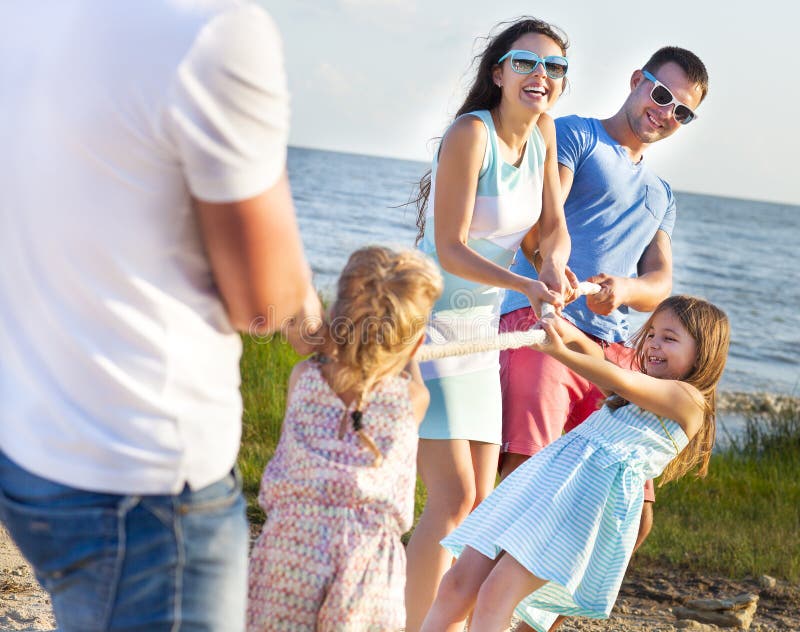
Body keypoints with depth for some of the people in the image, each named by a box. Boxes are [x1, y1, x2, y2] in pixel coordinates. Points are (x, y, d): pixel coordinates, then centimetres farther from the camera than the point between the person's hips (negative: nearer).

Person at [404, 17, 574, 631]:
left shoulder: (543, 131, 3)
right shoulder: (471, 133, -19)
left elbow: (554, 227, 5)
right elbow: (450, 249, -22)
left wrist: (554, 265, -18)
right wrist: (526, 285, -34)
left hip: (481, 331, 8)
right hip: (428, 322, -8)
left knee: (481, 502, 9)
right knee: (453, 496, -14)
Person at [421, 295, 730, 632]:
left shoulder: (688, 399, 3)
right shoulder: (640, 394, 29)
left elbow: (623, 382, -9)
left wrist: (559, 351, -18)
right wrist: (570, 335, -2)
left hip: (597, 493, -8)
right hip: (547, 476, 8)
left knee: (495, 594, -21)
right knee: (458, 586, -4)